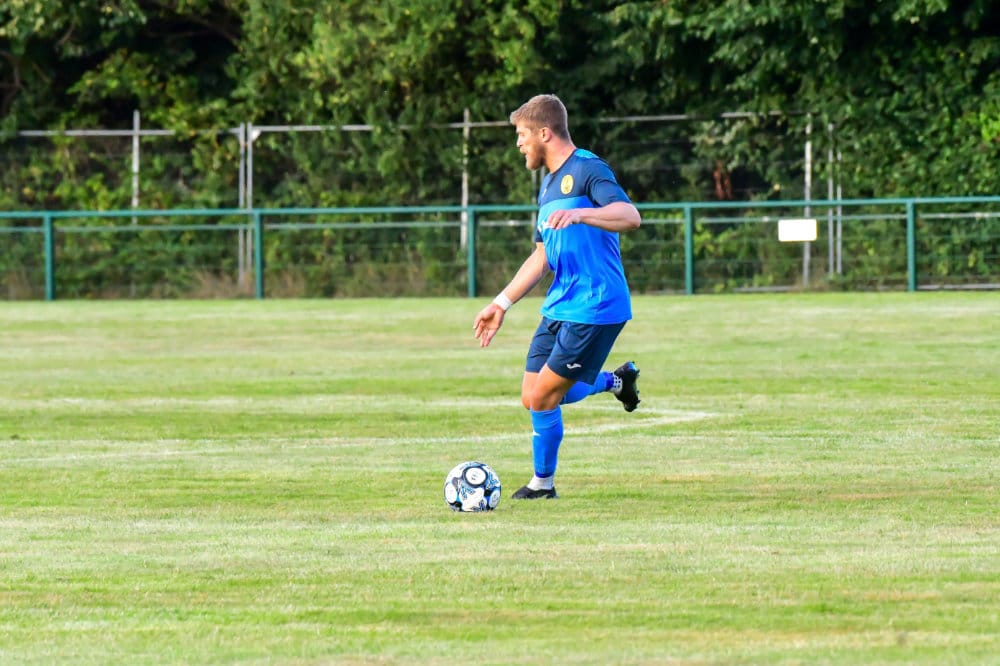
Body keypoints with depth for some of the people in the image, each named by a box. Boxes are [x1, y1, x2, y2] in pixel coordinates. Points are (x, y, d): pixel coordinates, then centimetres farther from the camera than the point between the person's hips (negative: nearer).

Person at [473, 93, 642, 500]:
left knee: (544, 398, -9)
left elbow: (630, 217, -28)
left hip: (594, 307, -10)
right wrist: (501, 304, 25)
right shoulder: (549, 183, 18)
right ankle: (616, 381, 25)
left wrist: (580, 214, -43)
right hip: (559, 308, 10)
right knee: (533, 399, 8)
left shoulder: (586, 170, -12)